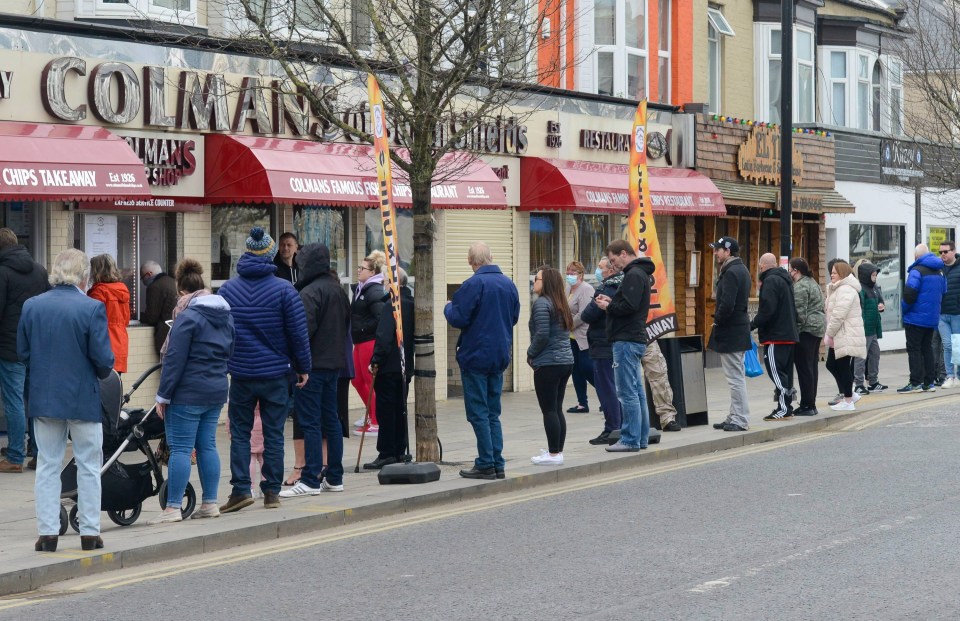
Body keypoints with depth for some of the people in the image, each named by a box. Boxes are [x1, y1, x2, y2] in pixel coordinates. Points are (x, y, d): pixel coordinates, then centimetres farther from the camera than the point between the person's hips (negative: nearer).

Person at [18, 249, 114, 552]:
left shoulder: (31, 306, -2)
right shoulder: (92, 308, -14)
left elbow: (22, 352, 4)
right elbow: (103, 359, -14)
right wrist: (101, 373, 8)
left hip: (43, 398, 3)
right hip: (83, 397, -3)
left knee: (47, 466, 11)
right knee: (88, 467, 9)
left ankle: (48, 533, 9)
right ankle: (90, 533, 11)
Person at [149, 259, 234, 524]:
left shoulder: (187, 317, -14)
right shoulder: (226, 315, 11)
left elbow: (174, 360, -15)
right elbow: (230, 352, 19)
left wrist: (163, 395, -10)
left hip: (188, 393, -8)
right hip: (217, 391, 8)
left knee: (180, 449, -5)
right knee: (207, 445, 13)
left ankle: (173, 508, -5)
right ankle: (210, 504, 15)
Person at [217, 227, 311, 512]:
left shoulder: (227, 289, 2)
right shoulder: (284, 290, -6)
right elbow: (298, 333, -5)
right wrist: (302, 368, 5)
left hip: (240, 374, 1)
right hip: (275, 373, -1)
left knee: (239, 432, 7)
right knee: (273, 433, 5)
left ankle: (241, 489, -3)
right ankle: (272, 492, 7)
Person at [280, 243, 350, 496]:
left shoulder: (310, 292, -16)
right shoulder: (339, 290, 12)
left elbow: (304, 330, -21)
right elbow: (346, 323, 20)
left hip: (313, 364, -9)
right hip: (334, 362, 9)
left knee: (310, 423, -6)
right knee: (331, 420, 13)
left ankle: (311, 480, -6)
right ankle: (334, 478, 16)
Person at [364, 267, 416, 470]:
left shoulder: (391, 305, -17)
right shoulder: (412, 304, 9)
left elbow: (384, 337, -23)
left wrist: (376, 361, -17)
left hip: (389, 367, -8)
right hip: (406, 367, 8)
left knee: (385, 410, -4)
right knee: (400, 408, 14)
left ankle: (386, 454, -5)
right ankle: (399, 451, 18)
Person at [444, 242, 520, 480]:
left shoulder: (473, 285, -16)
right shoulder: (508, 284, 7)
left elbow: (458, 319, -17)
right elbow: (514, 317, 17)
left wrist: (448, 307, 3)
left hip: (476, 356, -7)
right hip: (500, 357, 7)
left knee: (478, 413, -1)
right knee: (493, 413, 13)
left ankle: (486, 464, -3)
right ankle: (497, 465, 11)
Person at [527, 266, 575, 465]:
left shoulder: (542, 304, -13)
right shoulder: (562, 304, 14)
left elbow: (542, 335, -20)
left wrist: (531, 353, -4)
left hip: (548, 364, -9)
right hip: (566, 360, 9)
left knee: (549, 410, -4)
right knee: (557, 409, 14)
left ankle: (554, 454, -4)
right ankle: (558, 451, 17)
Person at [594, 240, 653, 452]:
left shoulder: (634, 275, -14)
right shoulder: (640, 273, 19)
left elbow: (629, 306, -22)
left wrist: (608, 306, -8)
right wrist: (611, 301, 8)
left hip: (626, 340, -11)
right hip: (636, 338, 11)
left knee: (627, 392, -8)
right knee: (637, 391, 13)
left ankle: (630, 440, -7)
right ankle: (641, 438, 17)